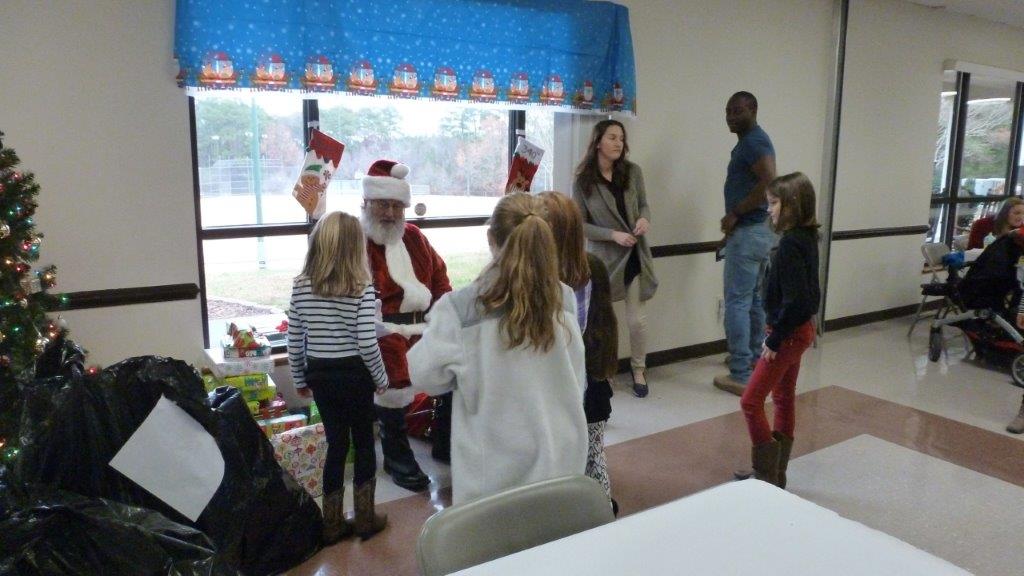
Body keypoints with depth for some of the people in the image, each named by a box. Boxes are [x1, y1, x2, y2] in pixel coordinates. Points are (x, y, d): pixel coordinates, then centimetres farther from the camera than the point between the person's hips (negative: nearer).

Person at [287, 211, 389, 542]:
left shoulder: (301, 286, -3)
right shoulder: (362, 287, -16)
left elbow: (294, 341, 1)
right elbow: (367, 344, -19)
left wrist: (299, 380, 14)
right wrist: (381, 379, -3)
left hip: (319, 375, 4)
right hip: (354, 375, -4)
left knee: (336, 443, 16)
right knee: (364, 443, 14)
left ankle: (332, 525, 25)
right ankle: (365, 519, 25)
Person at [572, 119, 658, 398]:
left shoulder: (633, 172, -1)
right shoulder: (583, 181, -8)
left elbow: (644, 204, 11)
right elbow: (579, 224, -7)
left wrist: (644, 219, -12)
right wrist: (613, 235, -18)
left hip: (634, 255, 2)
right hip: (603, 258, -1)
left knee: (637, 319, 2)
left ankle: (639, 370, 24)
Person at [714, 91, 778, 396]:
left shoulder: (753, 142, -15)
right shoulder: (753, 140, 17)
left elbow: (769, 184, -28)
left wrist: (734, 214, -20)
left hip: (749, 231, -11)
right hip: (761, 229, 11)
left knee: (737, 302, -7)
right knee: (755, 300, 16)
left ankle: (740, 375, -4)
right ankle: (754, 360, 26)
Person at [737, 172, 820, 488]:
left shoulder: (790, 244, -23)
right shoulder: (806, 238, 6)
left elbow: (794, 299, -27)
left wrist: (775, 339, -18)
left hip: (790, 333, -10)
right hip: (801, 329, 10)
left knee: (751, 401, -3)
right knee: (784, 398, 17)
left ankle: (767, 475, 6)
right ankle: (776, 474, 28)